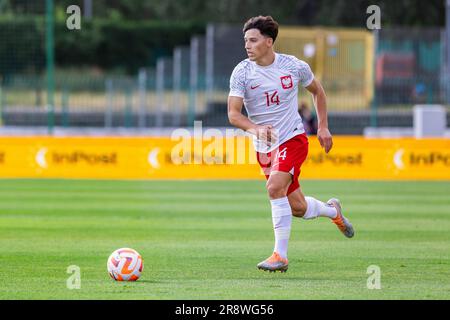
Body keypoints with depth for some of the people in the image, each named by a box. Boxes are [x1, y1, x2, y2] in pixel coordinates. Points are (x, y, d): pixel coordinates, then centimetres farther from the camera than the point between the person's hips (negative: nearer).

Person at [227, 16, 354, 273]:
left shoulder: (294, 66, -7)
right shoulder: (242, 73, -8)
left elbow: (317, 91, 13)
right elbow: (233, 114, -13)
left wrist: (323, 127, 9)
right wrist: (255, 128, -33)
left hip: (293, 138, -3)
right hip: (265, 146, 3)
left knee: (275, 187, -27)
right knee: (298, 208, 8)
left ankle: (280, 256, -21)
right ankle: (332, 210, 43)